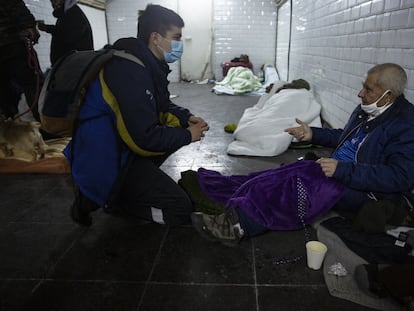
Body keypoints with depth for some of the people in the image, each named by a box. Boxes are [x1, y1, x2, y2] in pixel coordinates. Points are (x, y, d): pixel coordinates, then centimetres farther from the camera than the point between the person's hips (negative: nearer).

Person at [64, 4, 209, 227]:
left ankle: (135, 182, 9)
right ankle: (104, 198, -1)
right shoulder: (130, 70, -25)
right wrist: (187, 135, -12)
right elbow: (145, 138, -27)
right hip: (105, 163, -10)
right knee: (180, 209, -10)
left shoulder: (149, 64, 5)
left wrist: (186, 119, 0)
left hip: (121, 146, 10)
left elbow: (161, 108, 18)